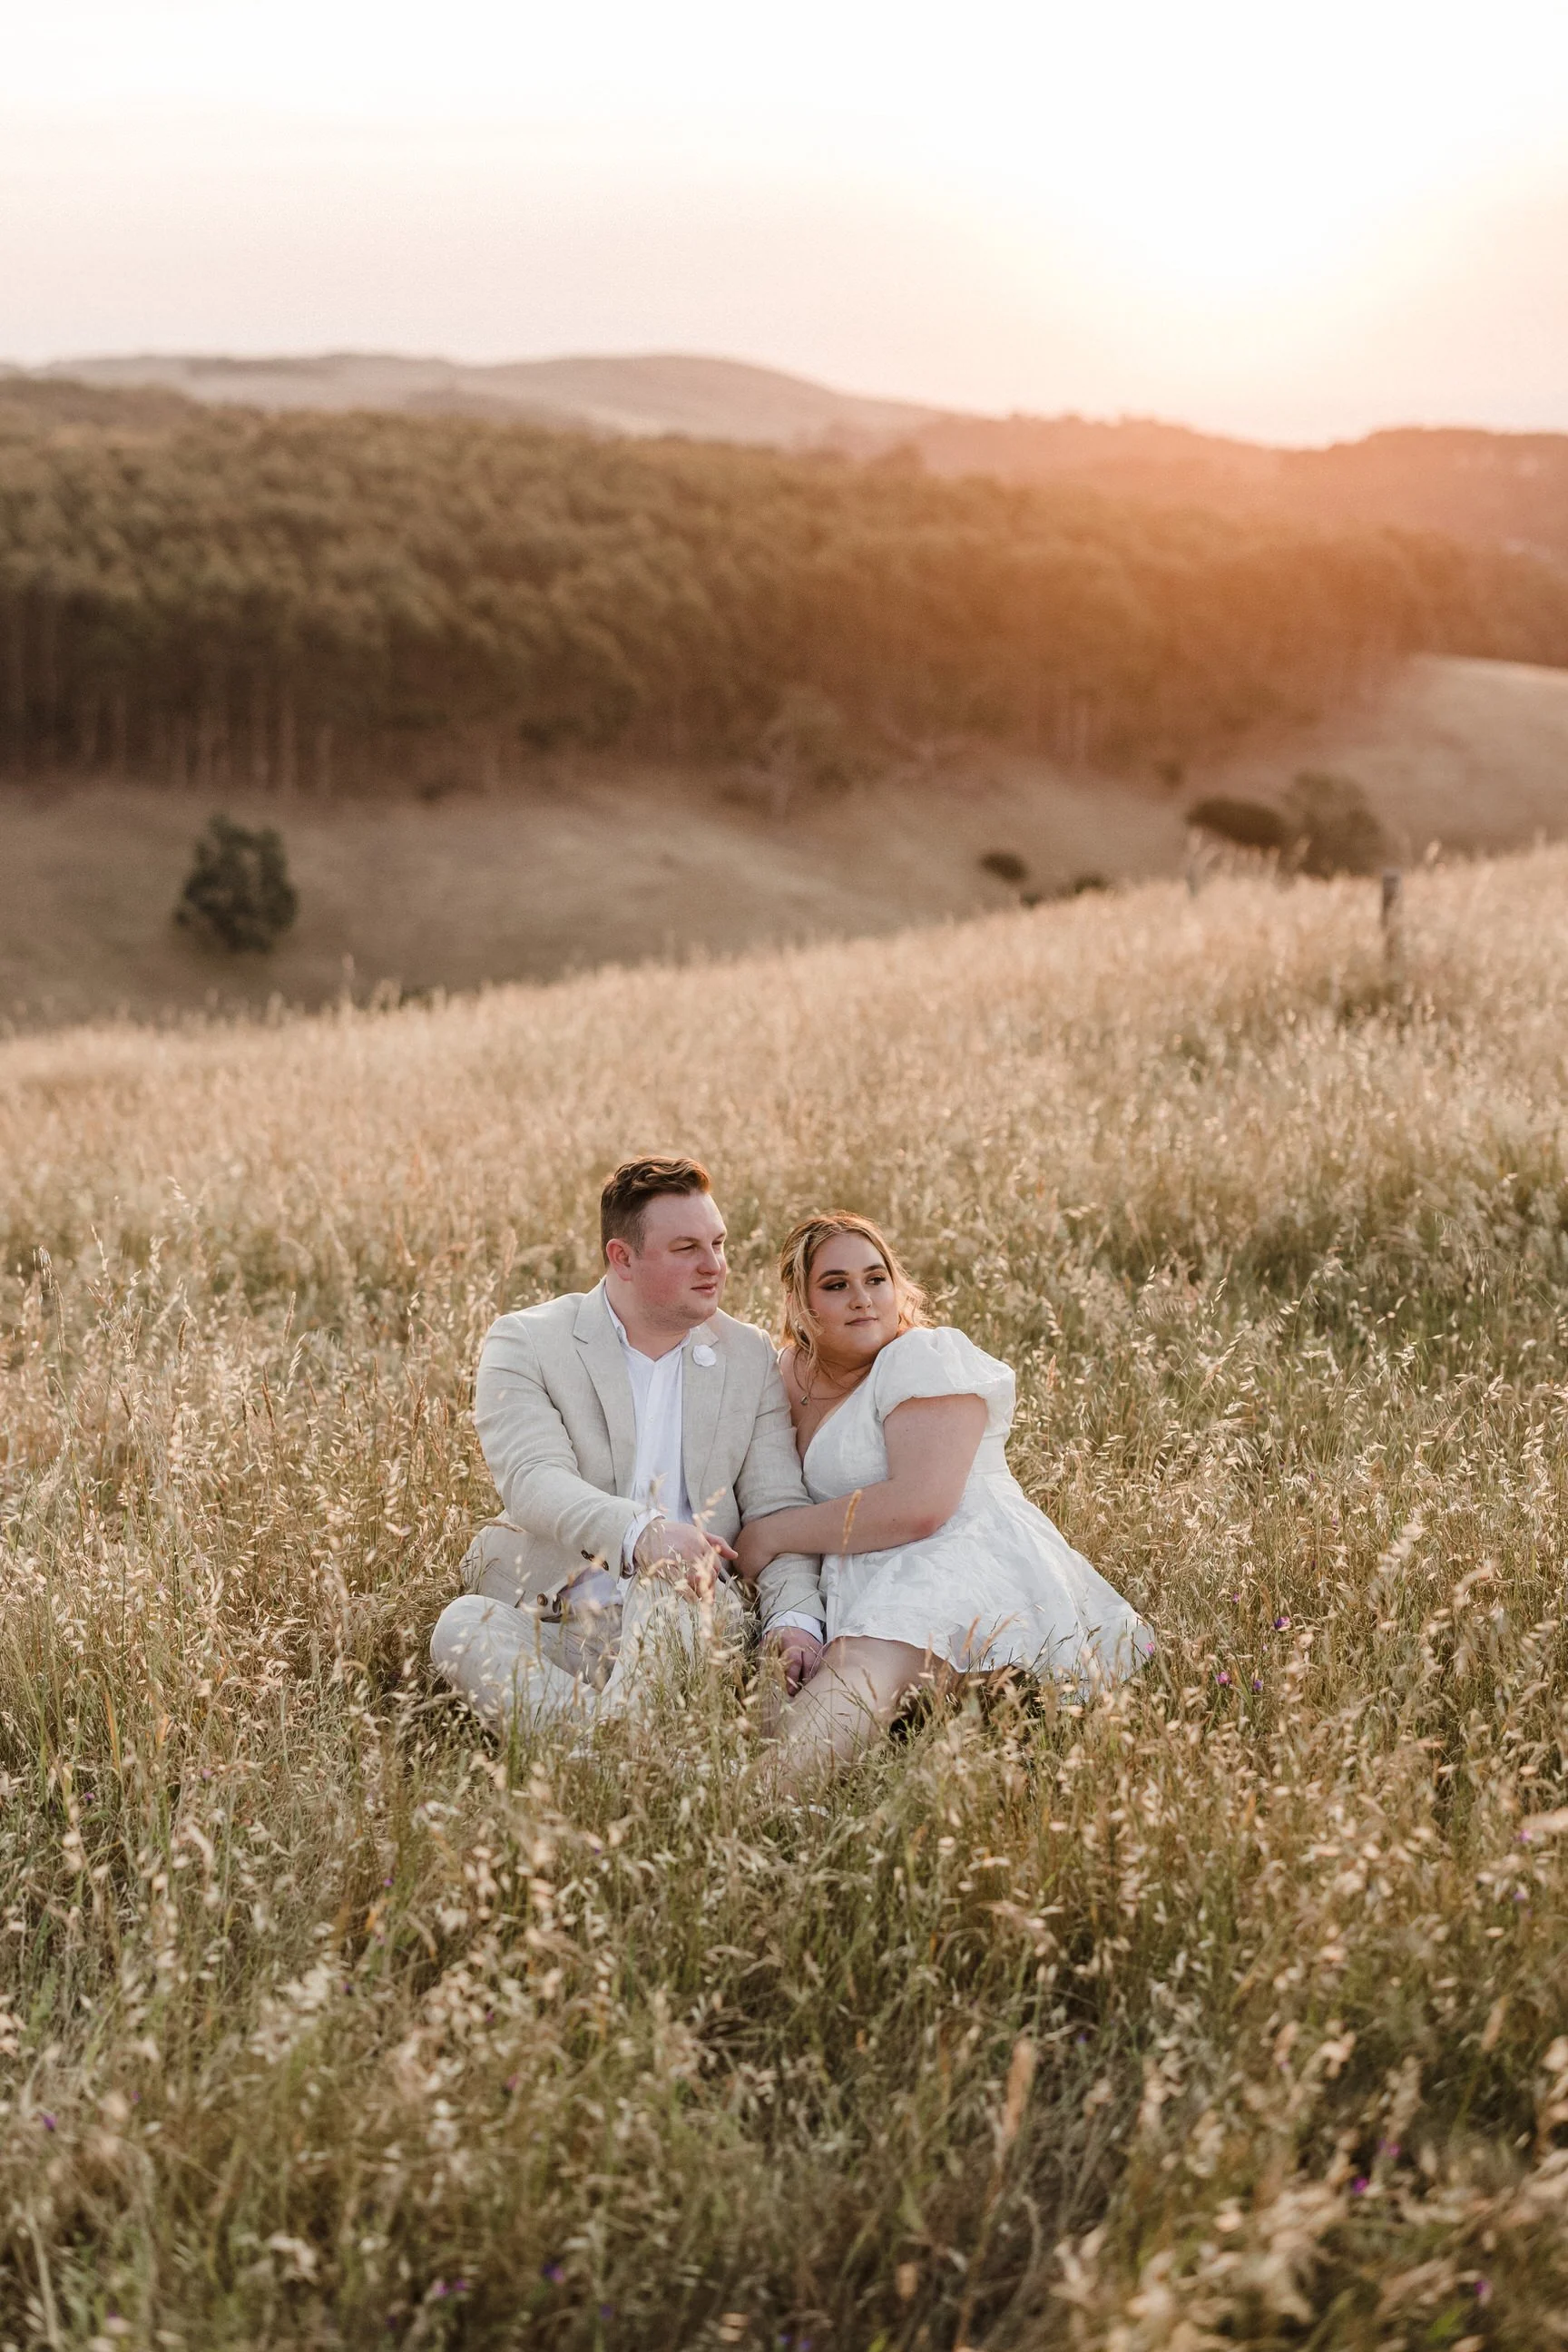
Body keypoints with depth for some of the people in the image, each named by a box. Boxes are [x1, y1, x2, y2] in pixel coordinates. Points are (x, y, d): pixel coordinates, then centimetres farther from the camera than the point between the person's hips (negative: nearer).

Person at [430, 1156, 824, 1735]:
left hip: (685, 1623, 1)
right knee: (463, 1625, -32)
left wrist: (796, 1618, -13)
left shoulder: (751, 1358, 14)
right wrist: (640, 1531, -34)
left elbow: (777, 1508, 8)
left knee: (670, 1575, -33)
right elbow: (533, 1480, -14)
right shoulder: (524, 1344, 3)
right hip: (544, 1621, 0)